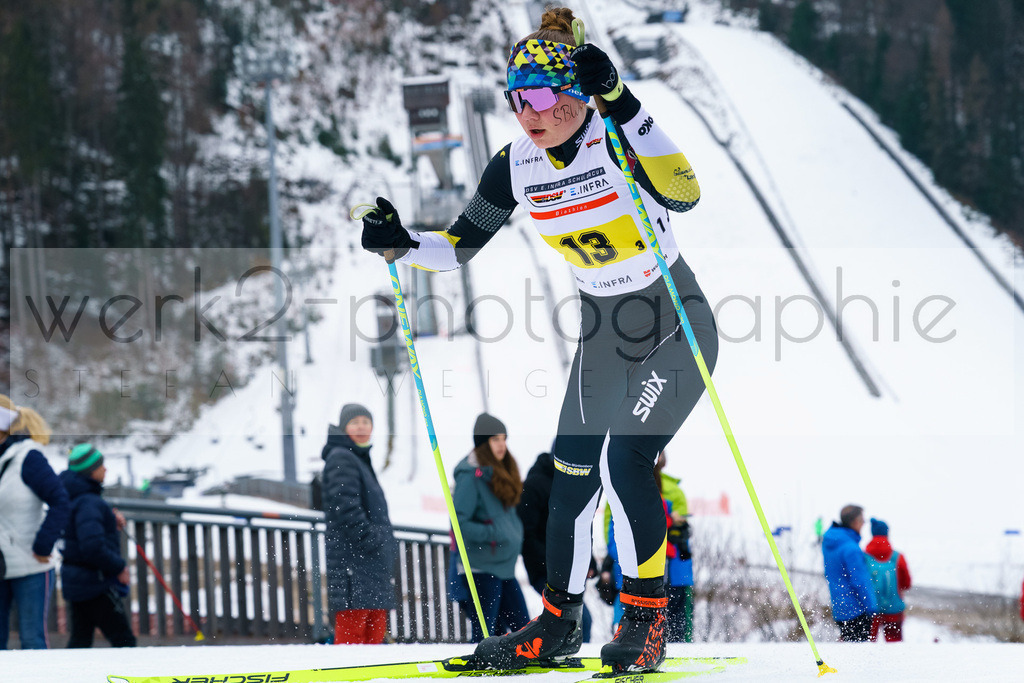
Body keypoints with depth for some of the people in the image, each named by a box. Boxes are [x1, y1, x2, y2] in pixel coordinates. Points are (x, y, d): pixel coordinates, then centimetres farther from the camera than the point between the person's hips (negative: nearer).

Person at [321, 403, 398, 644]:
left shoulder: (362, 459, 23)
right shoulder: (340, 459, -6)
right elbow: (345, 507, -17)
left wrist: (388, 545, 17)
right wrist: (370, 539, -18)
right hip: (352, 561, -10)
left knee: (374, 633, 7)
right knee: (351, 631, -13)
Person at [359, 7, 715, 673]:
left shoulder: (617, 142, -22)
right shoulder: (516, 167, -5)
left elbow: (683, 193, -42)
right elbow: (458, 247, 5)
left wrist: (622, 103, -48)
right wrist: (401, 244, -15)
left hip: (678, 326, -6)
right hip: (603, 333, 6)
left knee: (624, 460, -20)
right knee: (572, 477, 5)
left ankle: (647, 621, -7)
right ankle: (559, 622, 21)